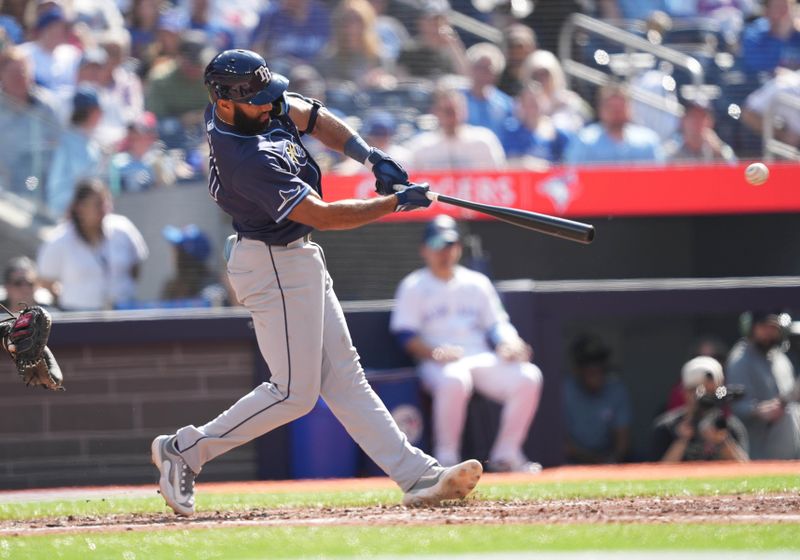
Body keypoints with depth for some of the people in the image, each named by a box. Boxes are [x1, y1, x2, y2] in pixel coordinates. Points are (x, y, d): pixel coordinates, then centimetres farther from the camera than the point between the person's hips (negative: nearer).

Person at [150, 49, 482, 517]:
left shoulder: (258, 105, -4)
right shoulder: (247, 160, -30)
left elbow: (314, 119, 11)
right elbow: (322, 215, -26)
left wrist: (372, 158, -3)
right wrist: (394, 203, -19)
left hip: (297, 259, 10)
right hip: (274, 268, -10)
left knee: (343, 377, 9)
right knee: (294, 393, -3)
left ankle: (417, 476, 9)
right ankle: (184, 451, 6)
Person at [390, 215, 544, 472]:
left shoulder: (477, 282, 22)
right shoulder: (413, 287, 9)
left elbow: (497, 324, 17)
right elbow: (406, 335, -1)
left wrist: (509, 343, -7)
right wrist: (436, 352, -20)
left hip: (482, 358, 4)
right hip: (438, 363, -4)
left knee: (528, 376, -22)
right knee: (454, 379, -41)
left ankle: (505, 454, -11)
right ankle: (446, 458, -28)